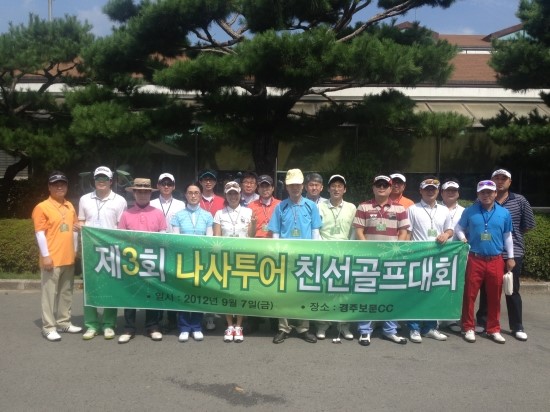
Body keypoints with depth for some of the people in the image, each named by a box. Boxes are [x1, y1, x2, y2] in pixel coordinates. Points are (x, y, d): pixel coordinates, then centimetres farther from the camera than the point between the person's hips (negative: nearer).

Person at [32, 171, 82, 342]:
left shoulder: (70, 206, 13)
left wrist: (74, 250, 14)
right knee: (49, 293, -1)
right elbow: (40, 234, -11)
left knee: (66, 292, 14)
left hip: (68, 258, 7)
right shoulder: (42, 207, -7)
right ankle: (49, 327, 6)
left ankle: (64, 322, 25)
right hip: (52, 259, -7)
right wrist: (45, 255, -15)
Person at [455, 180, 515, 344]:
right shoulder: (470, 211, 0)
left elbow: (507, 237, 13)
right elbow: (459, 228, 11)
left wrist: (510, 257, 13)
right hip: (474, 260, -2)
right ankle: (469, 328, 13)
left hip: (496, 261, 2)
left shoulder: (504, 213, 5)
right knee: (470, 295, 1)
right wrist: (462, 238, -9)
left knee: (494, 297, 9)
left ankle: (493, 329, 22)